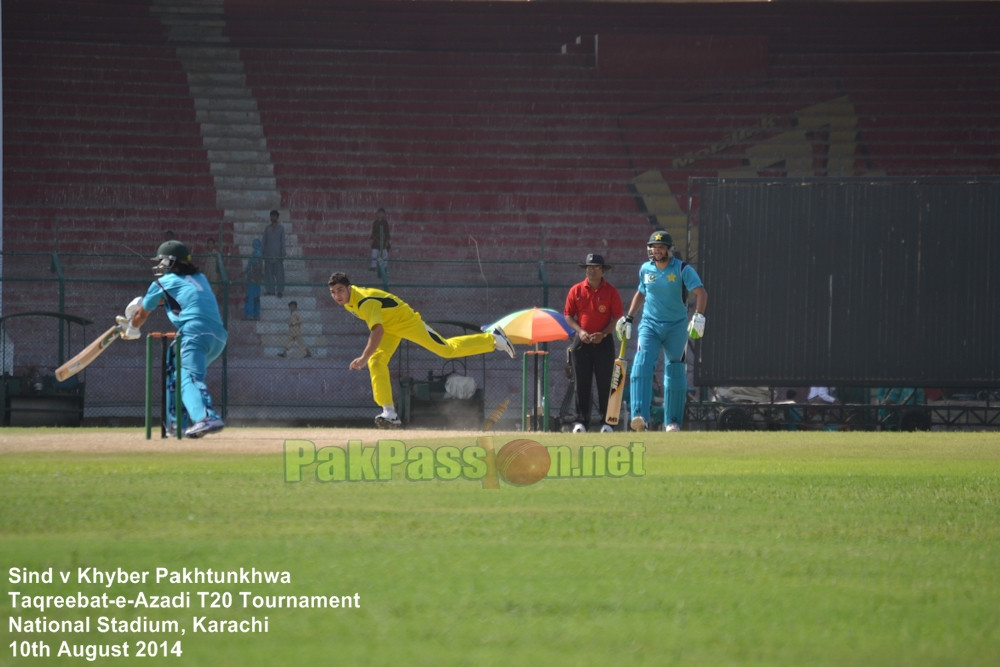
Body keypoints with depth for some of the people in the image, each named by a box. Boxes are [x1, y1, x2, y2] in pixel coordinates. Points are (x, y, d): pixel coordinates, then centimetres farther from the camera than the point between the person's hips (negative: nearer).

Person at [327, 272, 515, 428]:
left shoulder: (365, 302, -38)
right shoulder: (347, 300, -9)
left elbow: (378, 331, -50)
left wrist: (364, 357, -57)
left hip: (407, 321, -8)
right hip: (390, 327, 8)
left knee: (447, 349, 4)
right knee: (376, 363, -10)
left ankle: (492, 338, 22)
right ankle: (389, 413, -11)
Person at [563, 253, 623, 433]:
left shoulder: (611, 291, 0)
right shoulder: (576, 290, 5)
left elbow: (617, 317, -1)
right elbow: (568, 315, 7)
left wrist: (603, 334, -13)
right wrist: (580, 331, -9)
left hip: (604, 342, -1)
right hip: (582, 342, 1)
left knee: (605, 383, -1)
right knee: (582, 384, 1)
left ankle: (607, 422, 4)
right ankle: (581, 421, 6)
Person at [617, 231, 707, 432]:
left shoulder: (683, 269, -7)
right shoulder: (645, 269, 6)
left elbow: (700, 292, -16)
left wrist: (699, 316, -31)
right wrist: (628, 318, 19)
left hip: (676, 327, -2)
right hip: (649, 325, 2)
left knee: (675, 373, 3)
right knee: (642, 364, -19)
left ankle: (672, 421, 16)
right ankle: (640, 415, -29)